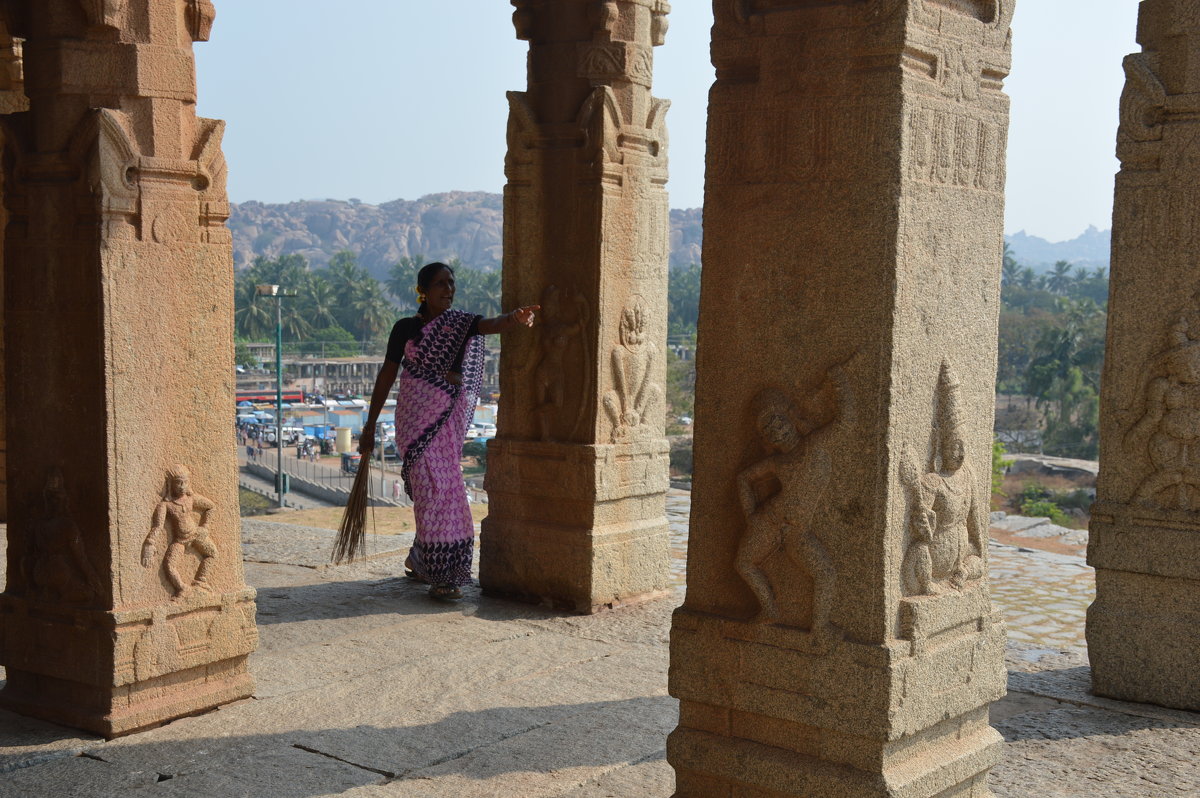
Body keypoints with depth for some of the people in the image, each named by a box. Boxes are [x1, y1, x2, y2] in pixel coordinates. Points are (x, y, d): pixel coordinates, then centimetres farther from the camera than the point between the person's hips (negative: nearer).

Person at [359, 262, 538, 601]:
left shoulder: (460, 324, 5)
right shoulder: (406, 328, 1)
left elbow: (492, 324, -17)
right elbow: (386, 376, 5)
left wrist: (515, 318, -41)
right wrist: (370, 426, 6)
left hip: (450, 418, 3)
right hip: (416, 416, -3)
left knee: (444, 489, 9)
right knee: (434, 488, -10)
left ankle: (418, 559, 30)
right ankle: (441, 577, -7)